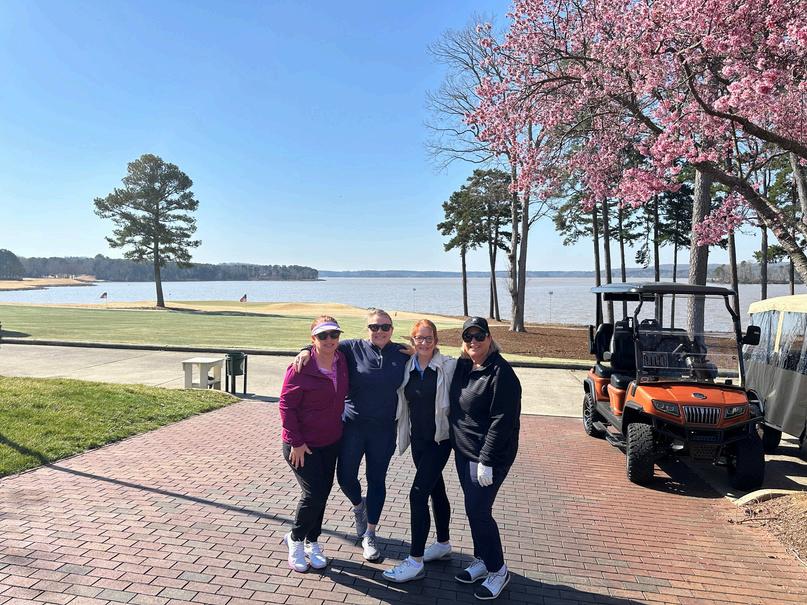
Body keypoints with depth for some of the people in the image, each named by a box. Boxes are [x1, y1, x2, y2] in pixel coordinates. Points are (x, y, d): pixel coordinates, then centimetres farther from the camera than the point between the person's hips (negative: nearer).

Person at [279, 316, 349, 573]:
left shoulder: (342, 362, -2)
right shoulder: (301, 368, -19)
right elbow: (286, 405, -15)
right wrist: (296, 442, -17)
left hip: (331, 443, 6)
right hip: (302, 446, -6)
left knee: (322, 494, 14)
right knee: (314, 494, -8)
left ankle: (312, 542, 35)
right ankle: (295, 539, 20)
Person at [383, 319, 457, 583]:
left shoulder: (448, 366, -12)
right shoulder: (407, 367, 1)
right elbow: (403, 402, 11)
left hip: (440, 439, -5)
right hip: (418, 439, 5)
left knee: (418, 494, -9)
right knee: (436, 490, 20)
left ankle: (415, 562, 2)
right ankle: (443, 544, 38)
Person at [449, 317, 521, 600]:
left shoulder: (500, 372, -19)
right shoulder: (463, 366, 5)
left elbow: (502, 421, -21)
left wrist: (486, 461, -22)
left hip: (490, 456, -8)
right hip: (463, 451, 8)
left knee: (479, 511, -2)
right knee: (473, 509, 16)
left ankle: (498, 570, 17)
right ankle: (482, 561, 33)